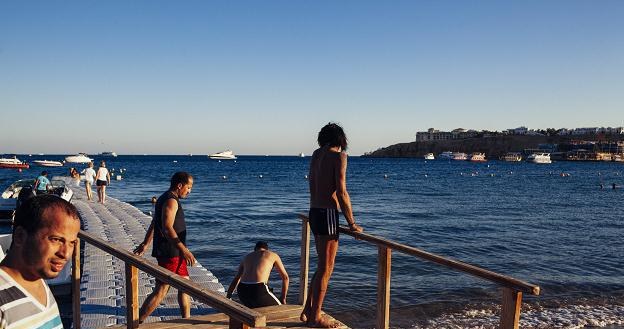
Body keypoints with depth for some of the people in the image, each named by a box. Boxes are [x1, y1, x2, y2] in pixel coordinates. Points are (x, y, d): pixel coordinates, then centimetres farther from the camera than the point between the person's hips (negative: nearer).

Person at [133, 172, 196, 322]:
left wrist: (145, 243, 29)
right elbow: (167, 228, -27)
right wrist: (184, 249, -29)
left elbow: (153, 224, 22)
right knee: (161, 290, -5)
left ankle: (186, 319, 25)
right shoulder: (171, 201, -16)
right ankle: (137, 323, 2)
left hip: (174, 253, 11)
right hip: (169, 252, -11)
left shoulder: (164, 199, 16)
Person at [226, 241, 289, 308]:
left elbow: (235, 280, 33)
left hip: (242, 291, 5)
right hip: (258, 290, -5)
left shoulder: (246, 257, 30)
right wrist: (283, 298, 30)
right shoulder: (273, 255, 21)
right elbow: (285, 277, 21)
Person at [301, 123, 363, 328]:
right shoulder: (338, 156, -9)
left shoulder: (316, 154, 13)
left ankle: (308, 311, 24)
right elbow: (341, 193, -15)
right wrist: (352, 224, -9)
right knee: (325, 269, 2)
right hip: (327, 214, -8)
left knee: (323, 266, 18)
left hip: (314, 213, 8)